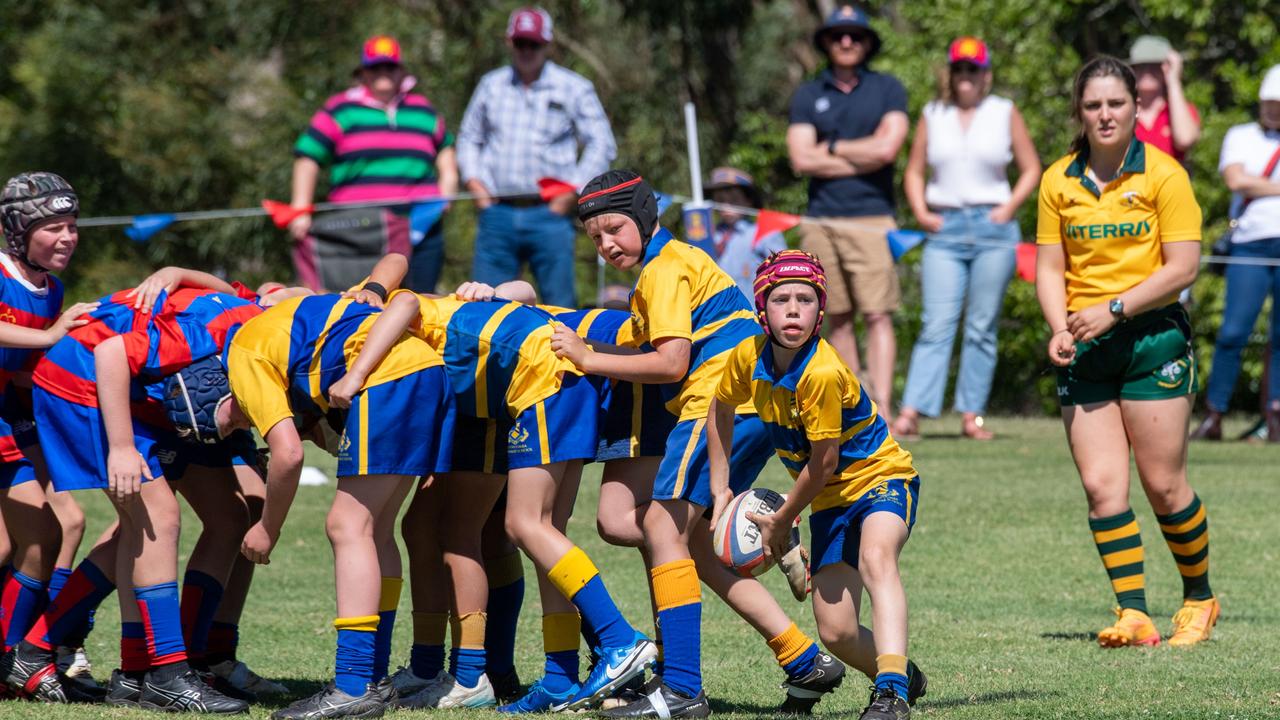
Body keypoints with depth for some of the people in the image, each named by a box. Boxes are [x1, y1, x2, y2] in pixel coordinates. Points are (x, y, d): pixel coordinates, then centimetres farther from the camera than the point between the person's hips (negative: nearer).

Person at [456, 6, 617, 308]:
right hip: (498, 213, 3)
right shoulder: (491, 85, 15)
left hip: (549, 215, -3)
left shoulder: (573, 88, 5)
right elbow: (469, 137, 24)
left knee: (560, 301, -4)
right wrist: (473, 178, 8)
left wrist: (575, 189, -6)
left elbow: (601, 144, 4)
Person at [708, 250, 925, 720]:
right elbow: (721, 408, 14)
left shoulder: (823, 374, -29)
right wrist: (720, 491, 13)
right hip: (831, 500, 7)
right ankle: (902, 675, 32)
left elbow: (822, 463, -20)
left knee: (875, 557, -39)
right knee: (835, 633, 1)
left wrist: (781, 522, -6)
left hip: (881, 475, -7)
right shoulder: (749, 358, -9)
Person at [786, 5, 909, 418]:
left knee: (877, 316, -11)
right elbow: (802, 159, -1)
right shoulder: (808, 96, 12)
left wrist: (832, 147, 1)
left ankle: (881, 410, -17)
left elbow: (887, 148, -8)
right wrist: (863, 156, -4)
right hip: (821, 221, 3)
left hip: (871, 219, -3)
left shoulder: (887, 90, 7)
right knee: (838, 319, 5)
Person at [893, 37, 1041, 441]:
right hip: (944, 229, 0)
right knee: (937, 324, -10)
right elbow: (914, 171, 17)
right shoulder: (932, 116, 12)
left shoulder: (1004, 113, 9)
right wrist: (920, 212, 1)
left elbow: (1031, 169, 11)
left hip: (992, 228, 0)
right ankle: (911, 413, -17)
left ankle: (972, 415, 2)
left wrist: (1009, 208, -3)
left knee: (982, 328, -1)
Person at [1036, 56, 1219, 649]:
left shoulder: (1163, 174, -5)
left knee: (1163, 485, -2)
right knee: (1101, 484, -7)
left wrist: (1113, 310, -15)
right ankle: (1133, 615, -6)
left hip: (1152, 337, -3)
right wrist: (1060, 329, -9)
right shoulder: (1058, 181, 7)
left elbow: (1182, 267, -9)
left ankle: (1199, 598, 19)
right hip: (1085, 351, 3)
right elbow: (1050, 267, 8)